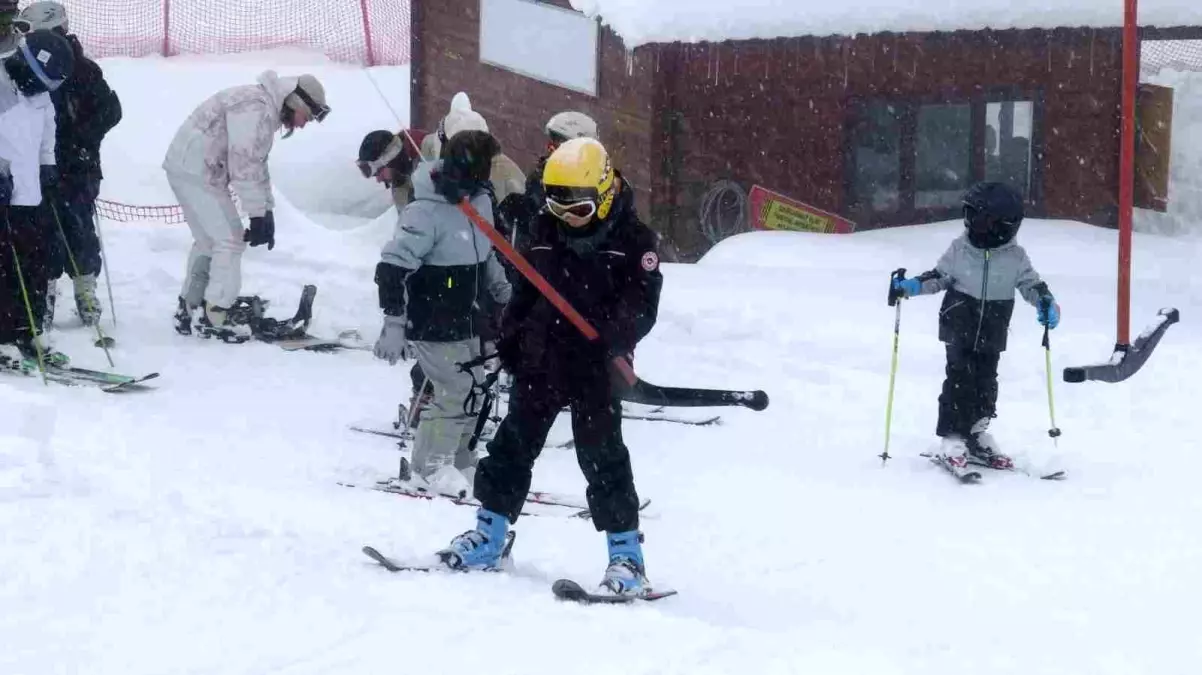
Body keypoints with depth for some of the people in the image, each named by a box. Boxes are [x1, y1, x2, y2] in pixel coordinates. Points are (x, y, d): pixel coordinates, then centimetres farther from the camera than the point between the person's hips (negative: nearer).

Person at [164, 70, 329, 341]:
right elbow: (244, 164, -23)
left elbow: (257, 163, 20)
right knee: (230, 239, -6)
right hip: (197, 171, -10)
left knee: (207, 240, 19)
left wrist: (266, 211, 14)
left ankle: (188, 309, 26)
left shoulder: (266, 110, 14)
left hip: (185, 167, 10)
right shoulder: (257, 108, -19)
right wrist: (258, 214, -19)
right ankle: (215, 316, -1)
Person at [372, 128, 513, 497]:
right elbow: (392, 268, -25)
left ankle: (461, 463, 30)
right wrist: (394, 324, -27)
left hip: (466, 323, 9)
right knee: (456, 393, -8)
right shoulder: (426, 212, -24)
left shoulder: (480, 202, 1)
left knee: (473, 392, 14)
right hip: (433, 327, -9)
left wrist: (503, 290, 22)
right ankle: (428, 468, 7)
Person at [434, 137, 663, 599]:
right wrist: (509, 337, 12)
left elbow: (641, 307, -14)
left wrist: (608, 341, -29)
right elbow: (525, 289, 18)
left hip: (594, 369, -5)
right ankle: (489, 534, 20)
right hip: (540, 361, 5)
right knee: (513, 445, 9)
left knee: (602, 456, -6)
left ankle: (626, 555, 0)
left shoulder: (632, 239, -8)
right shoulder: (545, 233, 7)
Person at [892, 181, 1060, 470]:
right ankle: (952, 437, -2)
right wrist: (912, 286, -7)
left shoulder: (1015, 257, -5)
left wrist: (1047, 304, -15)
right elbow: (940, 277, 6)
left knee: (986, 382, 8)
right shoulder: (960, 248, -5)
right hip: (959, 326, -1)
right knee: (960, 378, -7)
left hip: (992, 334, 2)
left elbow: (1032, 285, 2)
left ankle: (976, 433, 22)